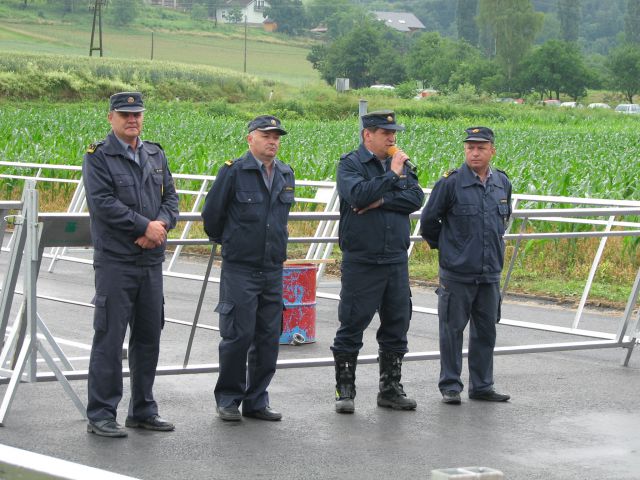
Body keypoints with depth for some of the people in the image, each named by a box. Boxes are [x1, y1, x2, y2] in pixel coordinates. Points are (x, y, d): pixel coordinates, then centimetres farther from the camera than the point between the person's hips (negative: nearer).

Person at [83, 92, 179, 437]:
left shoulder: (155, 155, 14)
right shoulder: (97, 158, -6)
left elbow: (170, 196, 11)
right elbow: (103, 203, -15)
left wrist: (161, 224, -10)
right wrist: (145, 226, -15)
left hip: (151, 260, 6)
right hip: (115, 262, -6)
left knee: (148, 337, 12)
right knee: (109, 338, -5)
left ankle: (143, 410, 22)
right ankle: (100, 415, 1)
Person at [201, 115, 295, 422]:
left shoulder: (286, 175, 9)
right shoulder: (233, 172, -8)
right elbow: (211, 214, 1)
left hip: (273, 270, 6)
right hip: (240, 270, -5)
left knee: (268, 338, 7)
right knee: (237, 335, -5)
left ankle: (256, 401, 17)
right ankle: (228, 400, 9)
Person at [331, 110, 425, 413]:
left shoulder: (401, 164, 11)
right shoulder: (351, 163, -4)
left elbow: (416, 198, -3)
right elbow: (357, 195, -22)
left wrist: (381, 201, -14)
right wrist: (392, 175, -18)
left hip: (396, 261, 5)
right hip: (361, 262, -5)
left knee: (397, 326, 10)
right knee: (352, 326, 0)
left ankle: (391, 388, 21)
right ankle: (344, 391, 9)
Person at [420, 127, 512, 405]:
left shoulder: (502, 183, 6)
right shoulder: (451, 183, -10)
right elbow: (429, 220, -1)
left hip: (490, 271, 5)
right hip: (457, 274, -5)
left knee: (486, 330, 10)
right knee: (452, 329, 1)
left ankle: (482, 386, 19)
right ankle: (450, 386, 10)